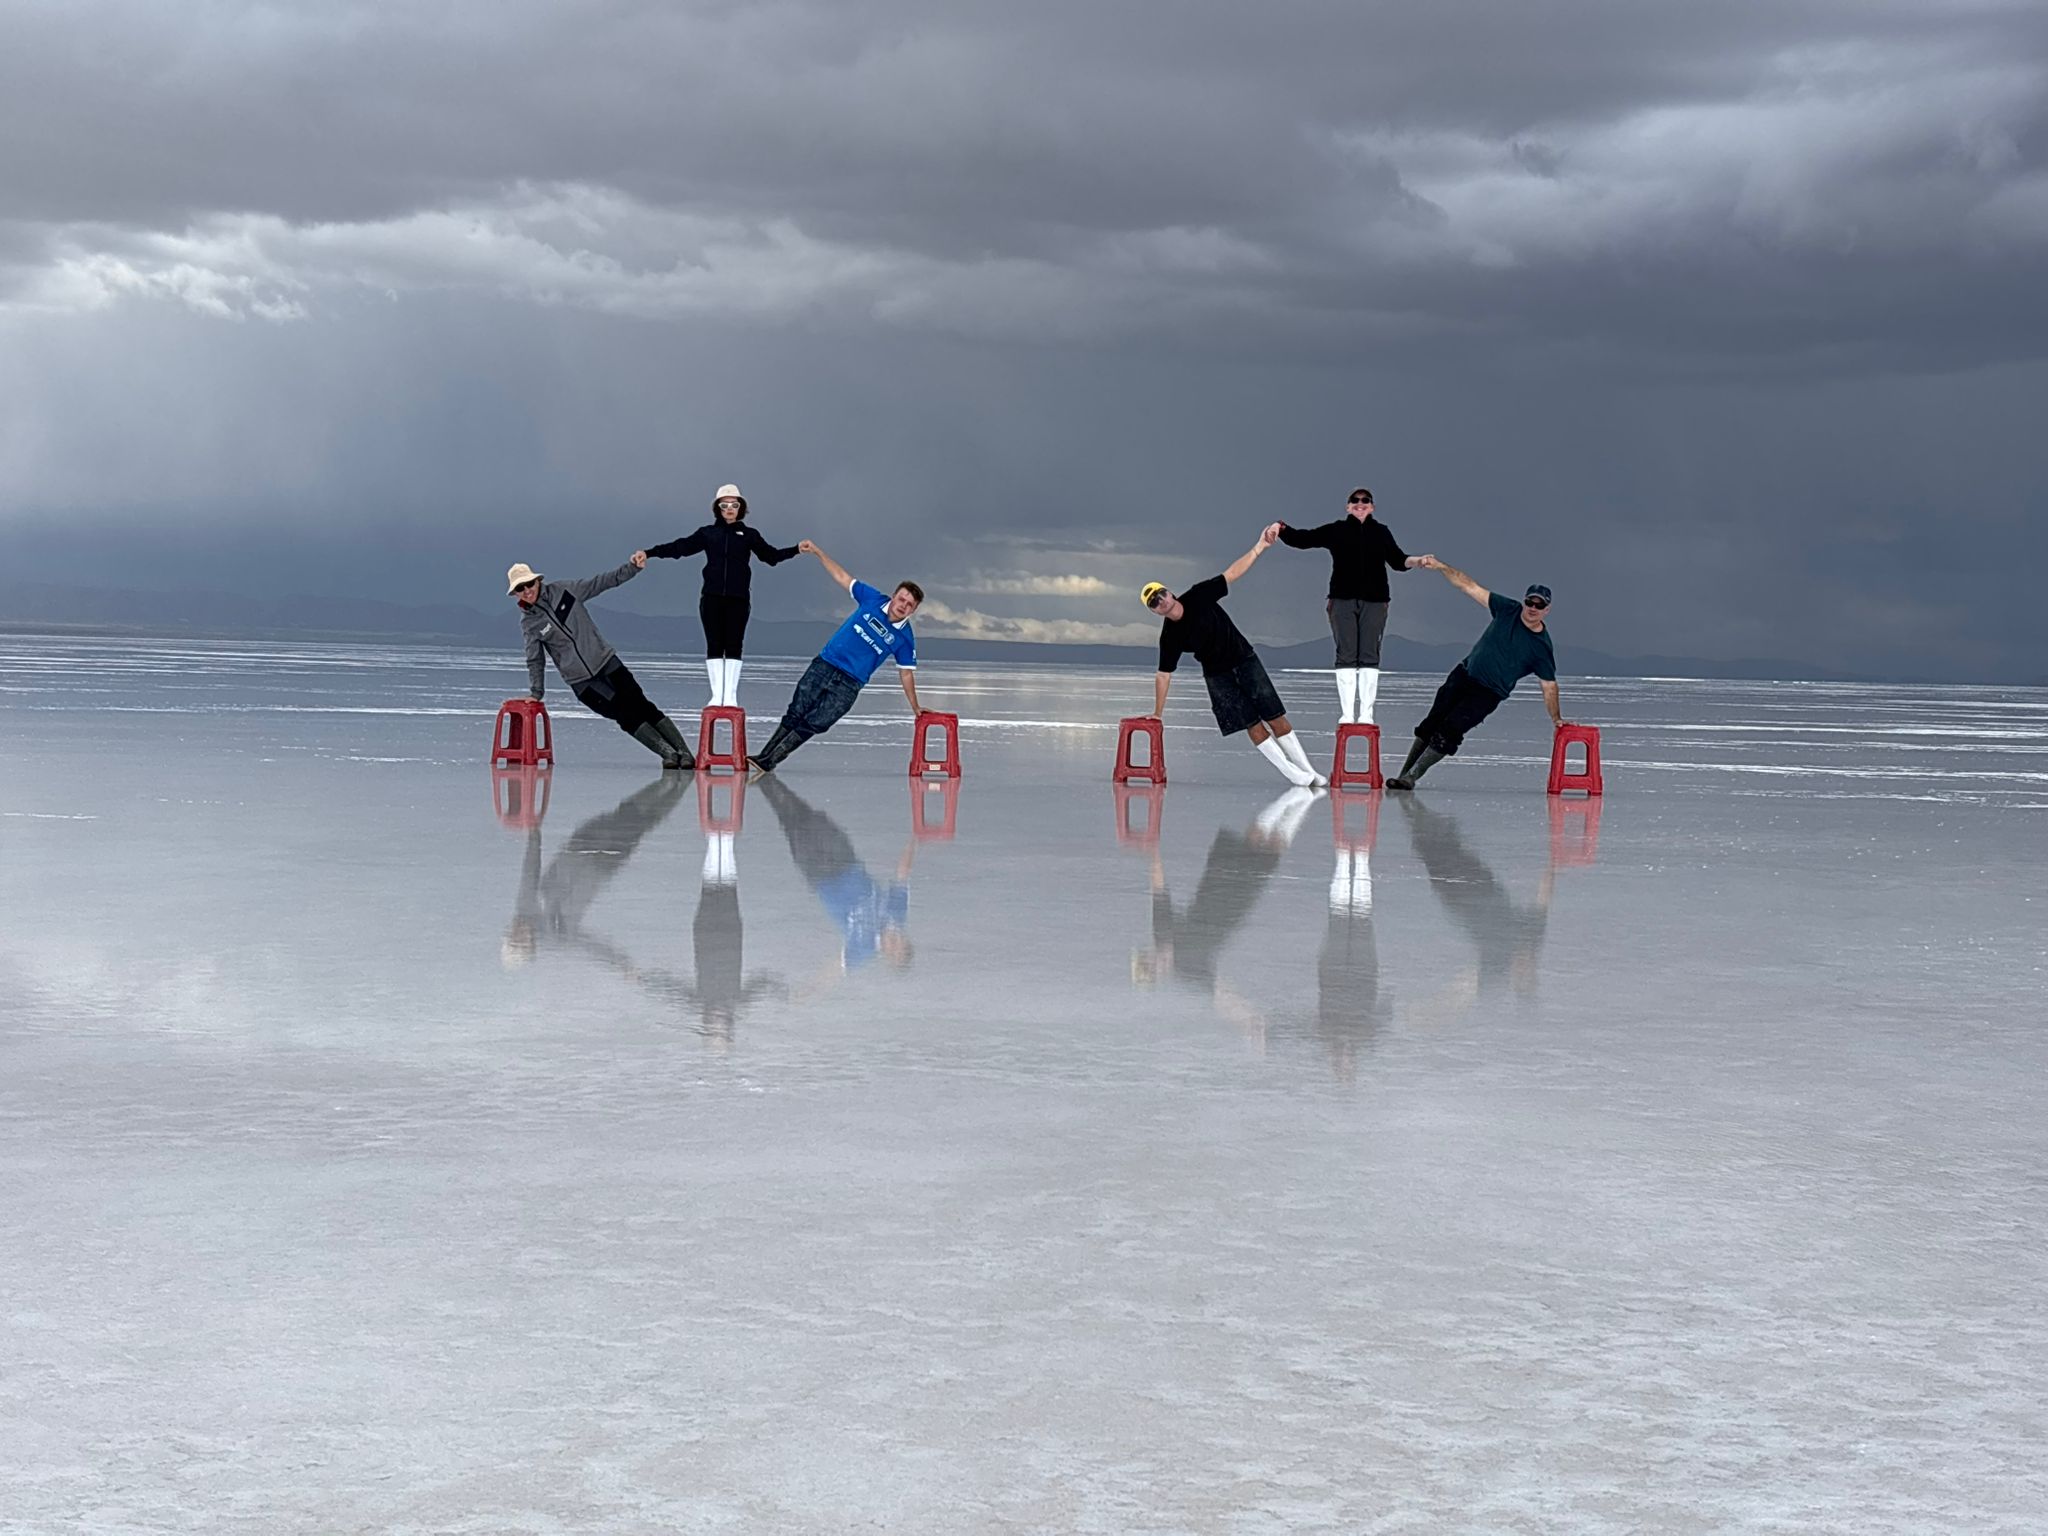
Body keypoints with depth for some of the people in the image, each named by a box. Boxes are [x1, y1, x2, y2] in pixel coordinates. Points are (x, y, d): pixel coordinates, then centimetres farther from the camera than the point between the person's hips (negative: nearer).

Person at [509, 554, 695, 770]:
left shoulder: (563, 590, 0)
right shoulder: (528, 623, 1)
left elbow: (603, 581, 1)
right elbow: (535, 661, 10)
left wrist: (632, 567, -10)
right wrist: (536, 693, 8)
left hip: (605, 660, 1)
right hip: (580, 681, -1)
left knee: (641, 706, -7)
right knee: (625, 715, -13)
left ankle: (684, 752, -7)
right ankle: (668, 753, -11)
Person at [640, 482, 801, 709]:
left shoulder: (749, 535, 9)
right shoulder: (708, 533, 9)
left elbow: (771, 555, 6)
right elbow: (679, 547, 4)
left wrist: (796, 550, -8)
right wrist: (650, 553, -5)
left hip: (738, 599, -1)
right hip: (712, 598, 1)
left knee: (734, 646, -1)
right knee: (714, 647, 0)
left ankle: (731, 695, 3)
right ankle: (717, 694, 4)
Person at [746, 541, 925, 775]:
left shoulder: (904, 639, -3)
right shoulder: (873, 599, -1)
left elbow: (906, 673, 6)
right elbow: (842, 577, 7)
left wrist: (916, 710, 8)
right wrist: (817, 552, 2)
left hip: (849, 685, -2)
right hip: (824, 666, 2)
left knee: (814, 725, -12)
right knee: (795, 714, -1)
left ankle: (771, 761, -9)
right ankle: (764, 755, 4)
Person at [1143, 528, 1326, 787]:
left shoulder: (1198, 597, -11)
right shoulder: (1169, 637, -10)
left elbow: (1232, 575, -11)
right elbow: (1164, 675, -3)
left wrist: (1258, 548, -21)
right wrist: (1157, 714, -2)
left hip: (1245, 659, 0)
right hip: (1217, 676, 0)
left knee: (1275, 717, -3)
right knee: (1253, 725, -8)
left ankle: (1308, 771, 3)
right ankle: (1293, 774, -1)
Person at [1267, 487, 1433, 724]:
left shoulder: (1382, 532, 12)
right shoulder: (1336, 530, 8)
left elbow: (1397, 560, 9)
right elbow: (1302, 539, 4)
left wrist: (1417, 561, -10)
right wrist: (1282, 528, -13)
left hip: (1374, 601, 1)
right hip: (1343, 600, -1)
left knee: (1369, 657, -1)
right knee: (1346, 657, -2)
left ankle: (1366, 715, 1)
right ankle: (1346, 714, -2)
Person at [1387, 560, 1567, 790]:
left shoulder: (1542, 647, -10)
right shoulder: (1508, 610, -2)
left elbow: (1549, 685, -2)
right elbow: (1470, 587, -2)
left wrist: (1556, 718, -9)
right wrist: (1441, 567, -8)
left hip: (1488, 694, -3)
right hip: (1463, 675, 4)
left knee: (1449, 731, -18)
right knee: (1431, 724, -3)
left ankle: (1412, 777, -14)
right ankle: (1403, 773, 4)